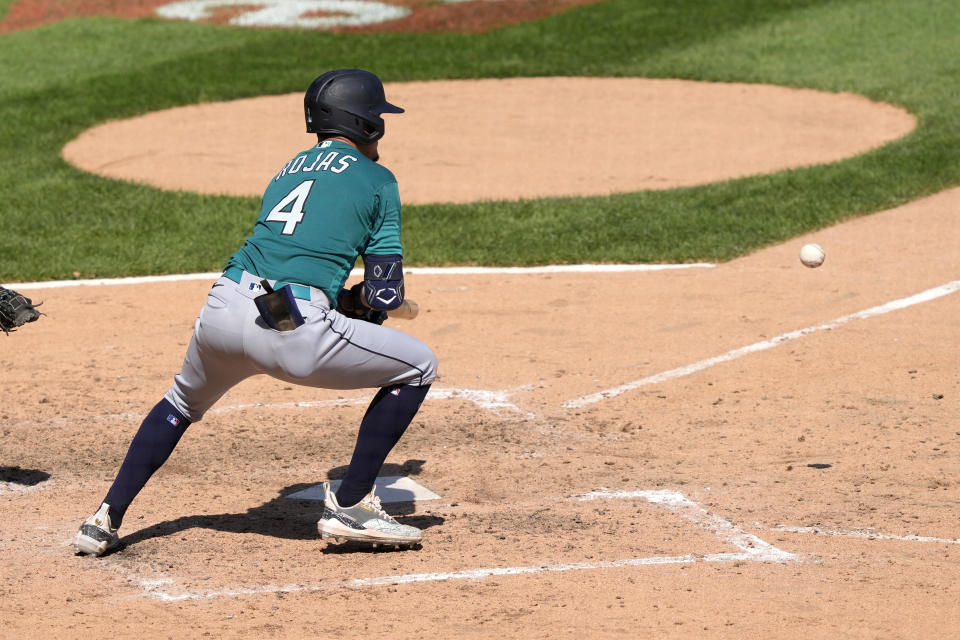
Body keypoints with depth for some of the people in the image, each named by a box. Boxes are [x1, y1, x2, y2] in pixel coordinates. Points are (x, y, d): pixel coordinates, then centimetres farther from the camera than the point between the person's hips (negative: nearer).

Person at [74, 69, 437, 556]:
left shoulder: (288, 171, 29)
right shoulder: (377, 181, 11)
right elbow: (386, 295, 6)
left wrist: (337, 301, 32)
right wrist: (360, 300, 27)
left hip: (222, 309, 6)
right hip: (291, 332, -6)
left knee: (184, 401, 36)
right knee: (417, 366, 13)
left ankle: (105, 521, 28)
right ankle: (350, 507, 8)